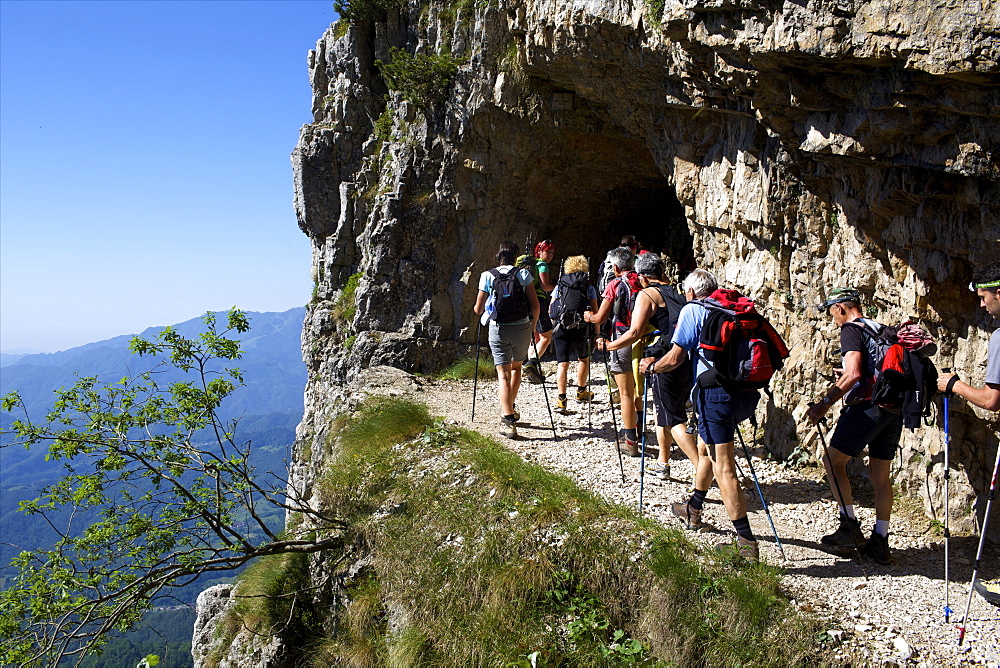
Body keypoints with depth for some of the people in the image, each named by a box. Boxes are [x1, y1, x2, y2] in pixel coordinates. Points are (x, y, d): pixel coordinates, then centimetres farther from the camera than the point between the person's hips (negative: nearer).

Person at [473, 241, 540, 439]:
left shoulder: (487, 276, 0)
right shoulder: (524, 274, 0)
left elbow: (478, 309, 3)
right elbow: (535, 305, -4)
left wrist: (476, 307, 27)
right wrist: (533, 326, 11)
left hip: (498, 329, -1)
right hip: (522, 327, 1)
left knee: (503, 374, -1)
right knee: (516, 366, 24)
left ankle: (508, 419, -12)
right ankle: (511, 408, 32)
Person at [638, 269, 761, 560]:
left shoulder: (692, 310, 2)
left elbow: (675, 358, -3)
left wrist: (652, 366, 15)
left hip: (716, 392, -7)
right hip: (746, 391, 8)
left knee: (724, 469, -5)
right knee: (706, 447, 27)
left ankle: (747, 542, -6)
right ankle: (693, 509, 43)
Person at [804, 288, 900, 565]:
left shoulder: (851, 329, -6)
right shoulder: (881, 330, 19)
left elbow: (853, 373, -19)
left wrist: (825, 402, -18)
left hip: (867, 407, -8)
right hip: (894, 409, 8)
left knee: (833, 460, 5)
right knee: (880, 475, 11)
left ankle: (850, 525, 2)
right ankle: (880, 541, 15)